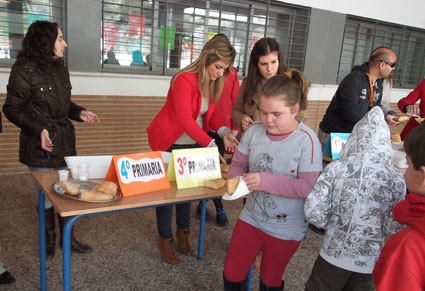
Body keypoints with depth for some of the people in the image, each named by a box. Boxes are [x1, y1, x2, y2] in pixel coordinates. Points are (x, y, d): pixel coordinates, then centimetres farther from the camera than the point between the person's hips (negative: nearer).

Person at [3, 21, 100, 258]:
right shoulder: (24, 69, -10)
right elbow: (12, 109, -9)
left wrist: (79, 113, 1)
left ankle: (67, 237, 28)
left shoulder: (60, 69, 10)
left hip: (65, 140, 6)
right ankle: (49, 240, 28)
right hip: (39, 144, -6)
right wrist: (39, 129, -21)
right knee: (46, 194, 6)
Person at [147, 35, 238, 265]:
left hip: (193, 143, 7)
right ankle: (165, 239, 18)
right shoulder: (185, 80, -25)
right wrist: (210, 144, -40)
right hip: (169, 143, -7)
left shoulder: (213, 81, -1)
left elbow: (211, 112, 2)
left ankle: (183, 231, 33)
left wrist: (224, 131, -18)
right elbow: (185, 118, -33)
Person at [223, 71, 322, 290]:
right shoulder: (254, 130, -9)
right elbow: (238, 164, 1)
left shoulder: (306, 140, -21)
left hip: (286, 229, -3)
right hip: (251, 218, 4)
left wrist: (265, 181, -30)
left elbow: (308, 186, -22)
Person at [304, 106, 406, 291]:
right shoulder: (396, 178, -12)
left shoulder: (336, 168, -15)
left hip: (335, 254, -1)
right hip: (372, 261, 2)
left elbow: (313, 212, -17)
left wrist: (332, 225, 2)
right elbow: (396, 228, -12)